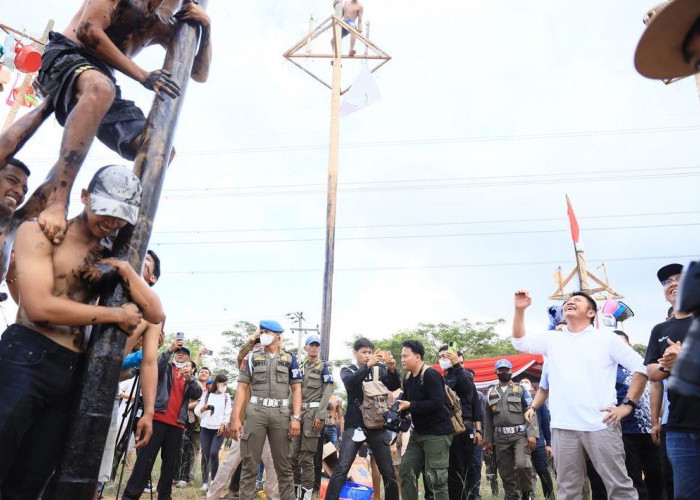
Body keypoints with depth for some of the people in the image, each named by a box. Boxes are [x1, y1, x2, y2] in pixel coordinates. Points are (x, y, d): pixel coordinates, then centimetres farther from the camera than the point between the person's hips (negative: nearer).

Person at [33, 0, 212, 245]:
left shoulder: (160, 28, 24)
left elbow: (199, 74, 21)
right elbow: (88, 30, -9)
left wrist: (205, 25, 7)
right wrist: (143, 76, -15)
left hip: (103, 87, 6)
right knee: (100, 87, -42)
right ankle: (57, 201, -48)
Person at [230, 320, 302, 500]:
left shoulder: (289, 358, 9)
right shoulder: (251, 357, 9)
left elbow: (296, 389, 6)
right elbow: (242, 388, 5)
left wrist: (296, 418, -5)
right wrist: (235, 418, -4)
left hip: (282, 414, 0)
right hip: (255, 412, 0)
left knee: (284, 465, 5)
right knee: (249, 464, 3)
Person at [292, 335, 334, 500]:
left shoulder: (324, 366, 3)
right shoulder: (300, 367, 18)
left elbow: (327, 391, -6)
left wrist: (320, 415, -15)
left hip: (314, 411, -5)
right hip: (298, 411, 6)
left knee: (306, 457, -6)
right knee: (292, 454, 7)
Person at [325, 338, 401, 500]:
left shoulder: (379, 369, 6)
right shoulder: (347, 370, 2)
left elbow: (394, 386, -7)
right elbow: (351, 383, -20)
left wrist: (392, 369, -27)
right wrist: (368, 365, -33)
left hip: (377, 426, 2)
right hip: (354, 426, -1)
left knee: (388, 472, 4)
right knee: (341, 468, -10)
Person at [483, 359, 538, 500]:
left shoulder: (520, 390, 4)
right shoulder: (491, 393, 13)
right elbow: (488, 418, 14)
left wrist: (532, 434, -15)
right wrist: (488, 440, 10)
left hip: (520, 434, -3)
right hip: (501, 437, 3)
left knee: (522, 465, -19)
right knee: (506, 472, 5)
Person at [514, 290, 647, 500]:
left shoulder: (606, 338, 5)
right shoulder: (552, 340, 14)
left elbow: (641, 367, 3)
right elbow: (520, 342, 8)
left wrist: (628, 404, -5)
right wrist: (520, 310, -4)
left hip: (601, 426, -3)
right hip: (563, 428, 3)